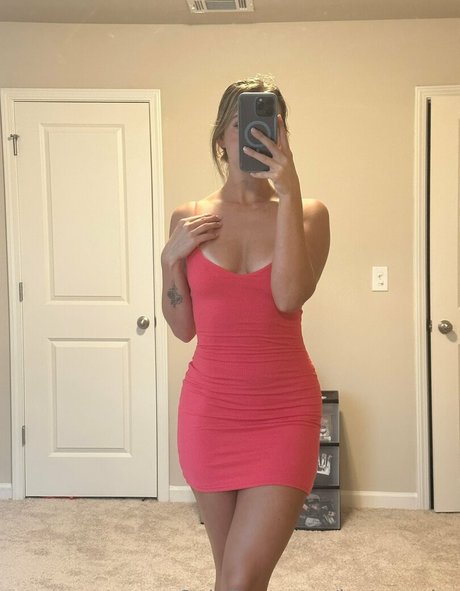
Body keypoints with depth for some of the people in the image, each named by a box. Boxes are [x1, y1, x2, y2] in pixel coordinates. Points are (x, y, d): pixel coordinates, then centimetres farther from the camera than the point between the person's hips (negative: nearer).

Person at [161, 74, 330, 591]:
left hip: (284, 411, -2)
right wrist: (172, 257, -8)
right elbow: (182, 327, 5)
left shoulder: (307, 213, -2)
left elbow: (290, 295, -20)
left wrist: (288, 193, -19)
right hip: (210, 407, 3)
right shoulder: (189, 219, 3)